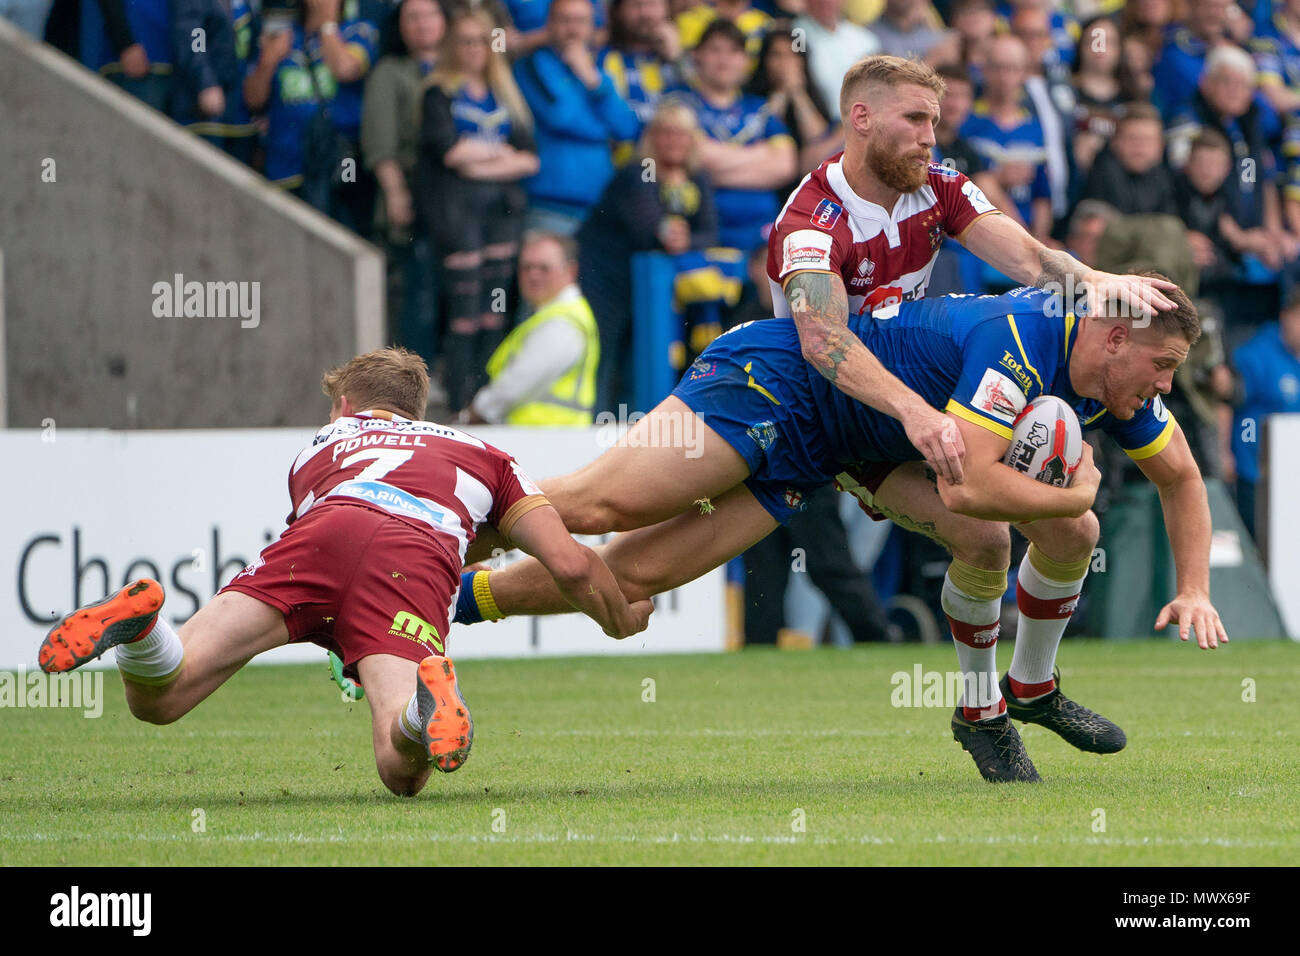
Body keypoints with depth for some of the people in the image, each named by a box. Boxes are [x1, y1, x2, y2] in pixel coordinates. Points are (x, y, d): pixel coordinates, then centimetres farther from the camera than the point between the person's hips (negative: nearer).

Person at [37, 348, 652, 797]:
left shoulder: (322, 443, 42)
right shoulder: (486, 455, 38)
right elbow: (569, 564, 26)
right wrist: (622, 622, 47)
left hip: (324, 533, 1)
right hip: (419, 562, -1)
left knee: (155, 697, -1)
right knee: (403, 772, -17)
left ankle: (140, 619, -34)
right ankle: (428, 704, -51)